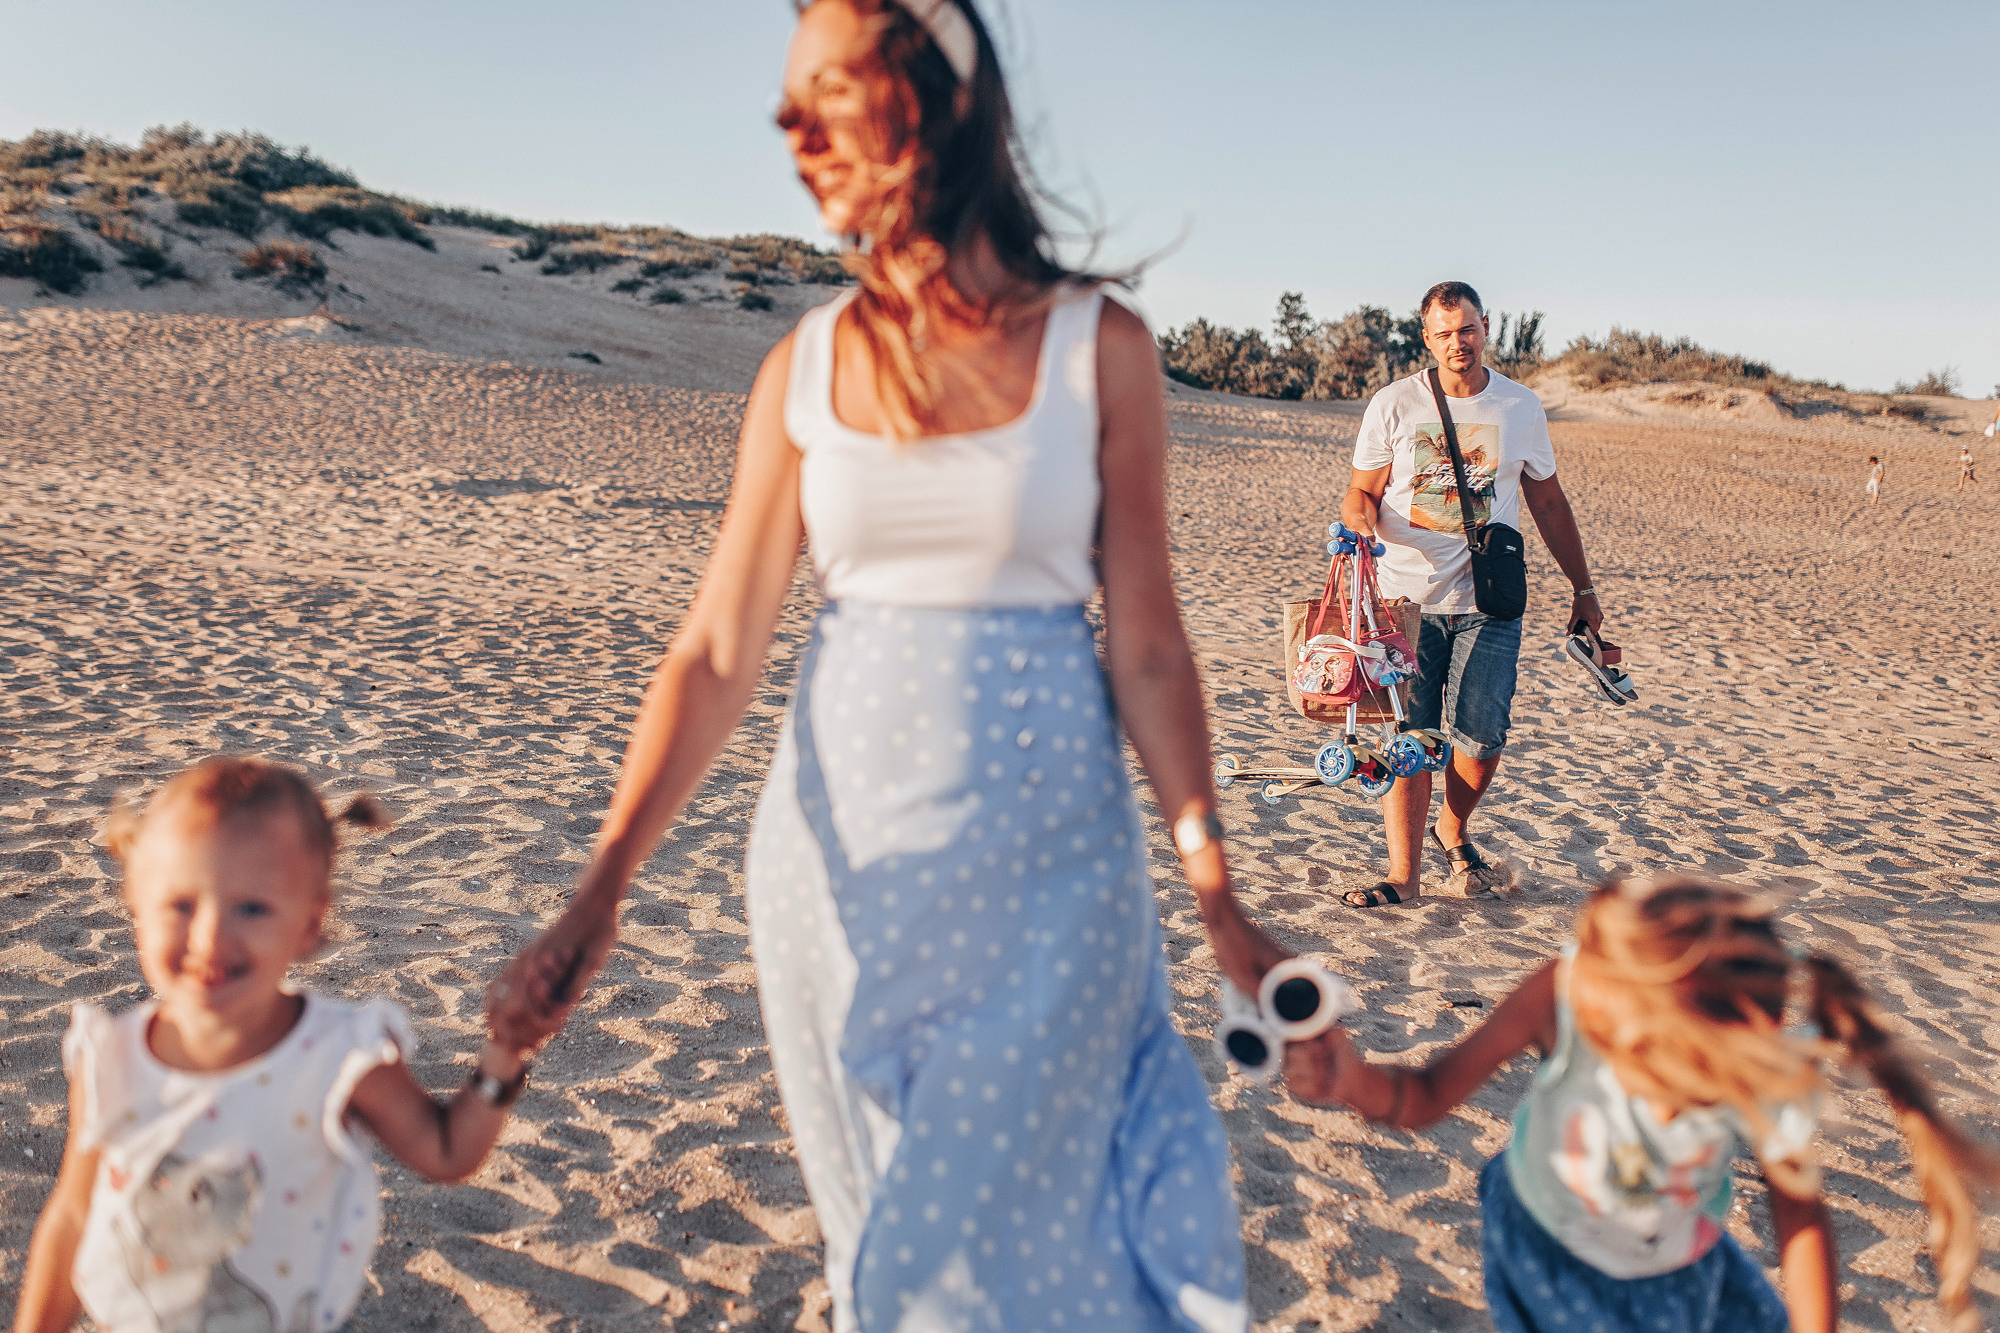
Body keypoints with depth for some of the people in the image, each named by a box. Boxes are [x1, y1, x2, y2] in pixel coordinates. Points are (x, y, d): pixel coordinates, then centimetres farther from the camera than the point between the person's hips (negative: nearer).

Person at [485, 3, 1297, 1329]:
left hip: (1043, 861, -2)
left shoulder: (1098, 346, -6)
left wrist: (1221, 904, -3)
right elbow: (717, 651, -3)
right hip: (845, 860, 3)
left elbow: (1147, 648, -4)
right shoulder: (805, 369, 1)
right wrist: (599, 893, -9)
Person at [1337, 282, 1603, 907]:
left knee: (1482, 735, -8)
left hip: (1489, 602, 1)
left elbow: (1549, 503, 16)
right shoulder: (1393, 405, 1)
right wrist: (1362, 522, -20)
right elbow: (1362, 491, 5)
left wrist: (1583, 588, 16)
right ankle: (1404, 872, 8)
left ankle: (1453, 832, 21)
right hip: (1406, 597, -1)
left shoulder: (1521, 408, 7)